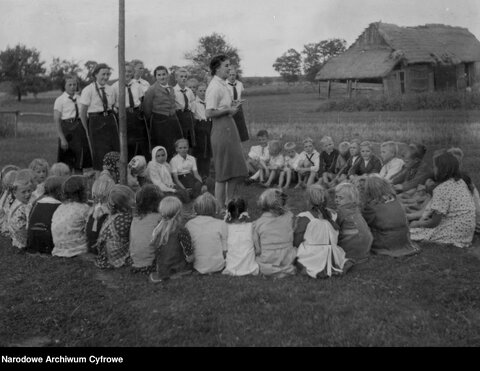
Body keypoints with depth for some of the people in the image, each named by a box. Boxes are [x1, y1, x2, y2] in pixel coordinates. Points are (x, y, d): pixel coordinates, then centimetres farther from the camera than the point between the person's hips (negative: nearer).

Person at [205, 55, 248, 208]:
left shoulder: (223, 85, 14)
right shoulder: (214, 87, -15)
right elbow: (209, 113, -21)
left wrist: (231, 106, 8)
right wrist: (228, 110, -15)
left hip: (230, 126, 10)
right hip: (221, 128, -10)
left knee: (237, 169, 14)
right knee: (223, 172, -1)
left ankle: (229, 202, 26)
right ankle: (220, 207, 10)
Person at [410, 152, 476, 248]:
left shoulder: (441, 189, -21)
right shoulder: (460, 182, 6)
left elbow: (434, 222, -17)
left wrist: (417, 224, 1)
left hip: (456, 233, -9)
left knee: (412, 232, -9)